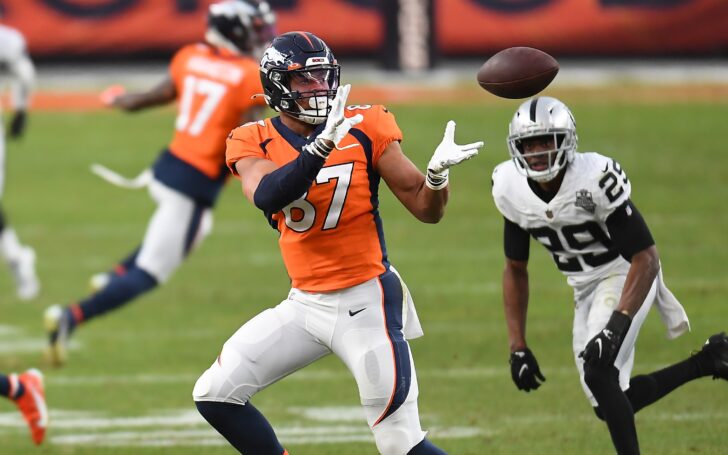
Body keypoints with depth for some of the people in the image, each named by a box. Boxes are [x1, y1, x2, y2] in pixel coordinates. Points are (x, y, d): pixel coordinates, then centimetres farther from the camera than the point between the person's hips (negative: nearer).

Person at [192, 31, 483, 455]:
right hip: (305, 305, 4)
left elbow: (427, 209, -3)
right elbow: (267, 196, -26)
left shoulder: (364, 129, -6)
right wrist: (323, 145, -38)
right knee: (215, 395, 1)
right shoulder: (255, 143, -3)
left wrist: (438, 171, -25)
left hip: (365, 304, -4)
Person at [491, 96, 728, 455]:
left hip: (625, 276, -7)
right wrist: (517, 347, 0)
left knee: (598, 374, -25)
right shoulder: (511, 190, -9)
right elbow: (516, 270, 5)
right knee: (609, 404, 4)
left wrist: (617, 326, -37)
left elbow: (646, 257, -26)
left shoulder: (596, 180, -28)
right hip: (585, 288, 7)